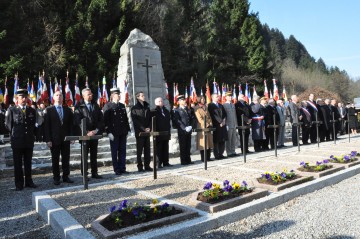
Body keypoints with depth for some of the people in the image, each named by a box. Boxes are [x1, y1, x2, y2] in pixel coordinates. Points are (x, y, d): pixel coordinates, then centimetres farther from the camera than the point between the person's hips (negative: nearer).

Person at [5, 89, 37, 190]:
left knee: (28, 163, 10)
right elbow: (8, 125, 3)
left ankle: (29, 181, 19)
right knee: (18, 163, 5)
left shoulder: (32, 111, 9)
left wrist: (31, 134, 9)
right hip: (17, 141, -3)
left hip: (29, 141, 3)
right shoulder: (11, 110, -1)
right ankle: (19, 184, 13)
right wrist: (14, 134, 5)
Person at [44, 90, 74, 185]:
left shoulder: (68, 110, 10)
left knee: (66, 158, 6)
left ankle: (66, 176, 16)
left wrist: (71, 136, 0)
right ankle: (56, 178, 14)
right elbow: (46, 126, -3)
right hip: (54, 139, -2)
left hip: (66, 139, 3)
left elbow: (71, 124, 10)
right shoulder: (49, 110, 2)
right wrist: (48, 140, -9)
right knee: (55, 159, 5)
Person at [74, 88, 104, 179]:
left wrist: (97, 130, -6)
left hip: (95, 133, 4)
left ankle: (94, 173, 17)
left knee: (94, 154, 10)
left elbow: (101, 119, 8)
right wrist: (87, 132, -18)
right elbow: (78, 121, -11)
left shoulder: (96, 106, 11)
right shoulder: (79, 106, -4)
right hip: (84, 134, -4)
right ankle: (84, 174, 9)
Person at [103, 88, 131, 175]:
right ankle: (116, 170, 9)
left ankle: (122, 168, 16)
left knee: (122, 151, 9)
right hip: (114, 133, -5)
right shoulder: (107, 106, -1)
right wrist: (109, 132, -15)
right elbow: (106, 120, -8)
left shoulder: (122, 106, 16)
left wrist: (127, 130, 13)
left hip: (123, 133, 5)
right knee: (114, 152, 2)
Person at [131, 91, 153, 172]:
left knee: (147, 149, 6)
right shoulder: (135, 108, -1)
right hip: (139, 132, -5)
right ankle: (140, 166, 6)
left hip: (147, 132, 5)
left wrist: (149, 127, -3)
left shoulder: (147, 107, 16)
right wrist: (143, 129, -14)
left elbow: (150, 119, 14)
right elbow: (135, 121, -8)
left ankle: (147, 165, 13)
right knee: (139, 150, 1)